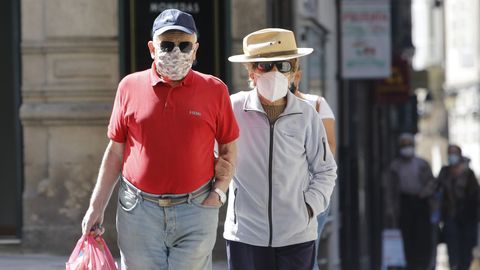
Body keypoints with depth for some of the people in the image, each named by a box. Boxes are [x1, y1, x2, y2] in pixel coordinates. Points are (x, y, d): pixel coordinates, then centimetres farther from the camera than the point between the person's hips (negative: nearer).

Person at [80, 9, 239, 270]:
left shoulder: (214, 90, 1)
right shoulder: (130, 87, 3)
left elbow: (228, 148, 10)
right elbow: (115, 150, 9)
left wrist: (220, 191, -5)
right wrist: (96, 207, 6)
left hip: (196, 210, -1)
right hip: (138, 211, 1)